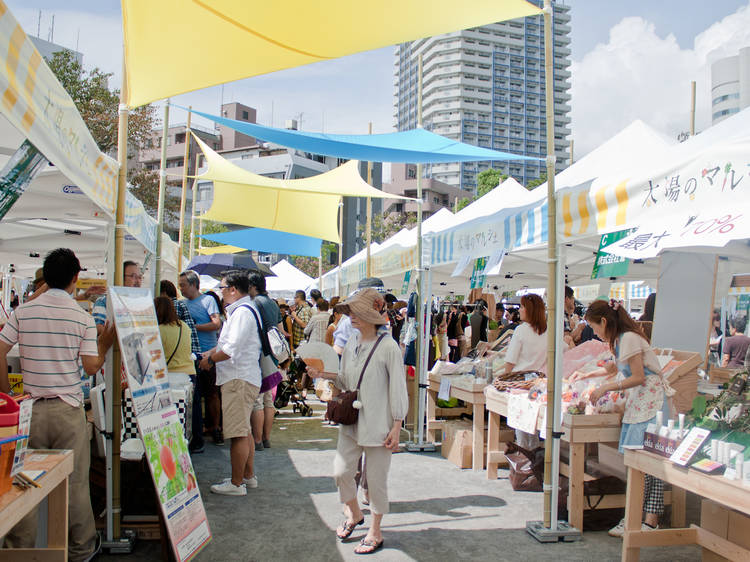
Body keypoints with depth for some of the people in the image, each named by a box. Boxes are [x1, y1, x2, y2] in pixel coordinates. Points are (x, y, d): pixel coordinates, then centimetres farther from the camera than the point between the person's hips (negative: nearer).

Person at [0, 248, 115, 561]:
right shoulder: (83, 318, -6)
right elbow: (91, 367, -7)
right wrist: (104, 344, 10)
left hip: (30, 407, 2)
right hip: (68, 409, -2)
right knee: (75, 481, 9)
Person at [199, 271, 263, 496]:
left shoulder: (242, 312, -17)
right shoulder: (239, 310, 18)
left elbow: (232, 348, -23)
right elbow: (228, 342, 27)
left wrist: (210, 360, -10)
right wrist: (210, 353, 15)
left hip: (239, 379, -12)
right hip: (241, 378, 12)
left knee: (238, 433, -5)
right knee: (244, 430, 18)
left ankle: (236, 483, 1)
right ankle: (248, 476, 28)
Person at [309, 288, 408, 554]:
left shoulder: (388, 347, -14)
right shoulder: (352, 343, 6)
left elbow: (397, 388, -11)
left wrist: (396, 427, -12)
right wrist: (324, 374, -3)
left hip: (378, 423, -6)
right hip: (351, 421, 6)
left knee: (376, 478, 6)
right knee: (341, 471, 8)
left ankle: (375, 532, 24)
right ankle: (354, 514, 36)